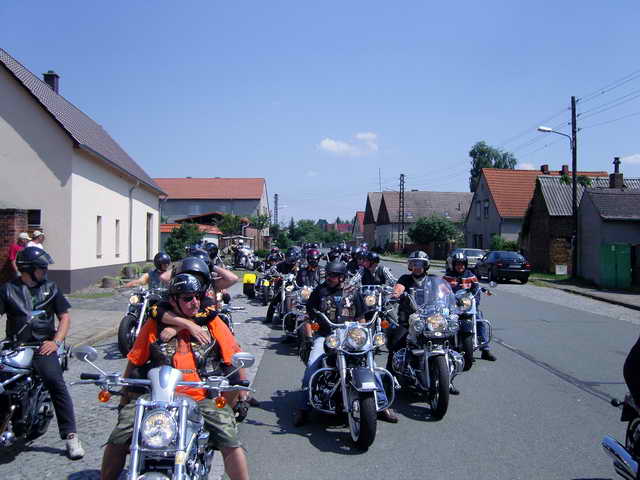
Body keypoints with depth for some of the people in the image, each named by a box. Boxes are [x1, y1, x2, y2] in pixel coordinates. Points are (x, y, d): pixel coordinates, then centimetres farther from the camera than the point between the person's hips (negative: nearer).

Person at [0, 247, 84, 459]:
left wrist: (56, 341, -2)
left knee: (56, 383, -20)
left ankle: (70, 436, -18)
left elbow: (65, 316, 13)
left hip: (43, 345, -1)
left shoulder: (50, 288, 13)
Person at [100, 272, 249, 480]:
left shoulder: (211, 321, 5)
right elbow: (134, 361, 13)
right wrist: (124, 399, 15)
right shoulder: (154, 324, 6)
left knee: (231, 443, -18)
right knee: (118, 440, -10)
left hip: (202, 398, -1)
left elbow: (235, 358, 7)